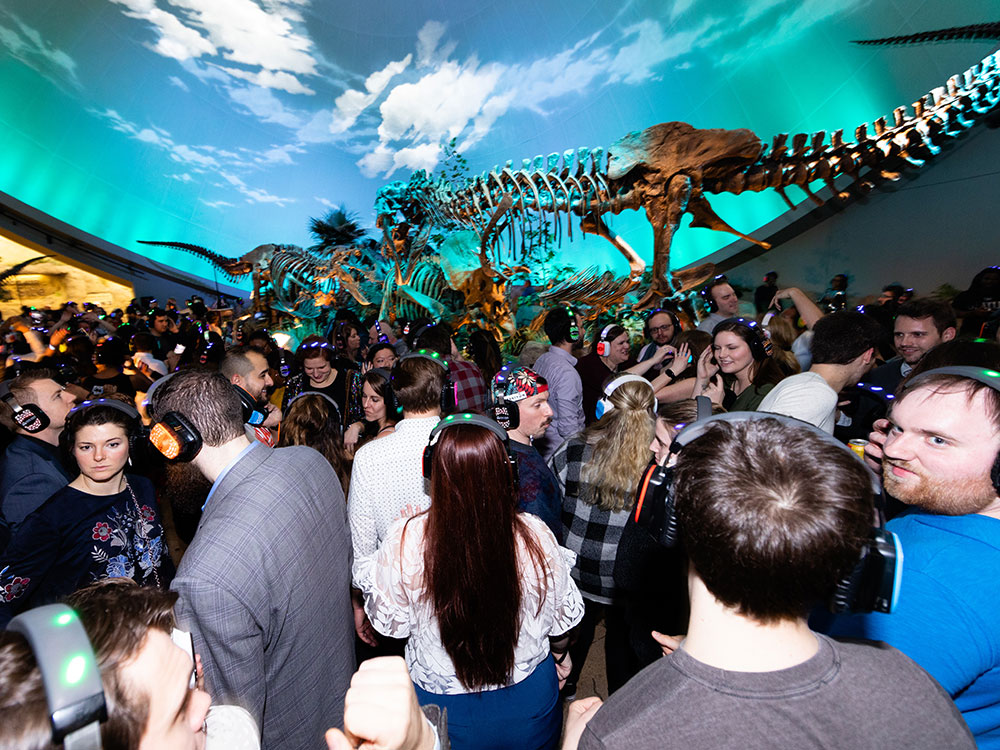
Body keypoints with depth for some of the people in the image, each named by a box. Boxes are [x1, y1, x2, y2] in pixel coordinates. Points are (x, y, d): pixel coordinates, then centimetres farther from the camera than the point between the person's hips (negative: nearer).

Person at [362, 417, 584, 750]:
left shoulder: (405, 540, -28)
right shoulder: (535, 536, -25)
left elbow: (389, 622, -10)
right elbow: (564, 617, -8)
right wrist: (560, 656, 16)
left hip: (444, 711, 0)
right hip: (530, 708, 1)